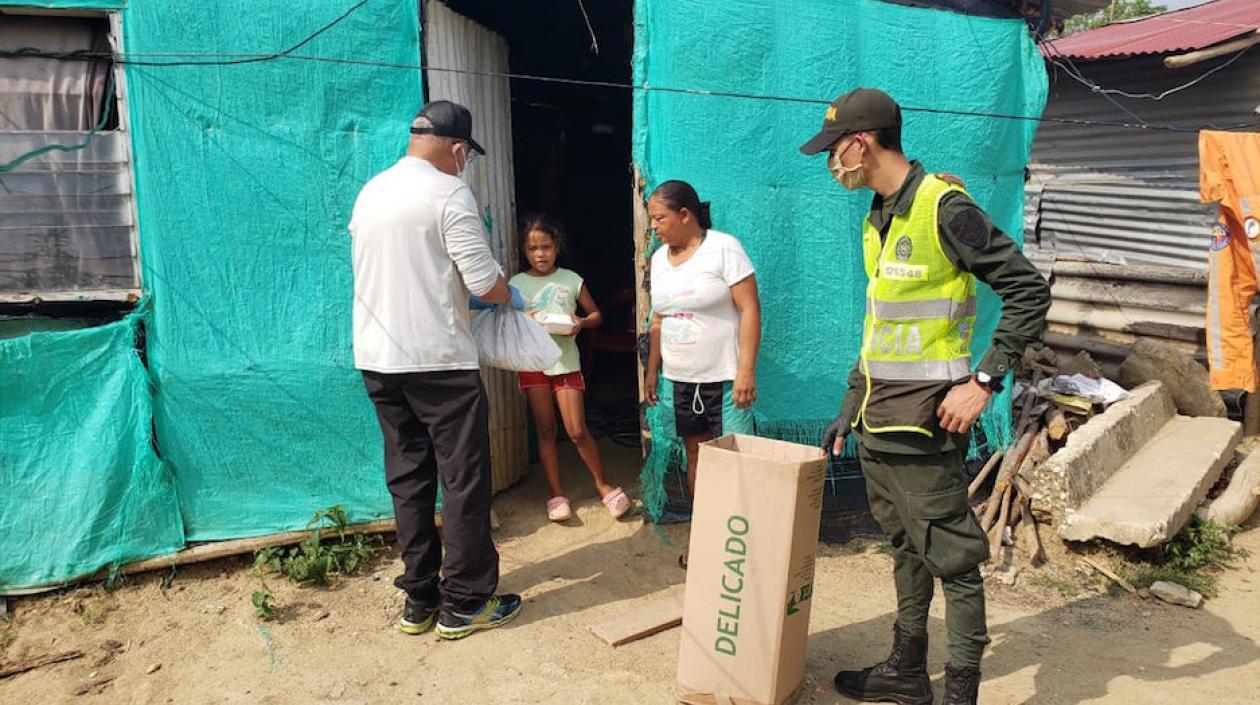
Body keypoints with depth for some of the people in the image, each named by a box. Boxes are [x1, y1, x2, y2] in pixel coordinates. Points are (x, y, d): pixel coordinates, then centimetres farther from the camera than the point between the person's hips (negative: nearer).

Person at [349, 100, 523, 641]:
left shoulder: (370, 192, 13)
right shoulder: (448, 193, -10)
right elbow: (484, 281, -13)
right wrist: (509, 297, 8)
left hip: (377, 358, 8)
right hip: (438, 361, -7)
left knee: (408, 478, 13)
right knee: (464, 480, 3)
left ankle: (418, 601, 21)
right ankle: (464, 604, 11)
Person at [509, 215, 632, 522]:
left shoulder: (571, 280, 2)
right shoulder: (517, 284, 2)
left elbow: (596, 315, 9)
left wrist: (581, 322, -11)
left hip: (566, 361, -1)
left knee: (578, 431, -3)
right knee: (545, 430, 6)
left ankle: (603, 484, 16)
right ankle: (557, 494, 15)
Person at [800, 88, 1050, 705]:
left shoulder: (943, 207, -13)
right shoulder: (877, 219, 12)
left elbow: (1028, 291, -13)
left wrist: (984, 381, -17)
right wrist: (850, 406, 18)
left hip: (923, 419, -9)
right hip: (878, 419, 9)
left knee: (951, 556, 1)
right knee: (904, 546, 18)